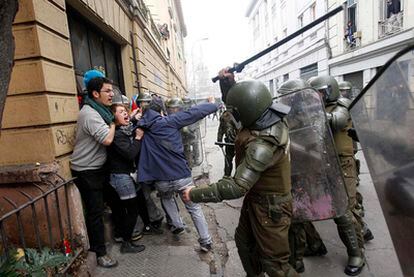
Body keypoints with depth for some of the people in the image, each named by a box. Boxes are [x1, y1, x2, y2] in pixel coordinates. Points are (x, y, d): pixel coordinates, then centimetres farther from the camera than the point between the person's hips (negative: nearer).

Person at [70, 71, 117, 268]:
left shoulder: (99, 110, 10)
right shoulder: (89, 113, -22)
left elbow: (106, 135, 14)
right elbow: (107, 139, -32)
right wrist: (113, 123, -16)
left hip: (97, 167, 9)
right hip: (86, 171, -9)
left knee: (98, 208, 19)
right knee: (95, 212, 0)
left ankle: (95, 244, 37)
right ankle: (100, 253, 13)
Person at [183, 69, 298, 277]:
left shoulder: (263, 144, -35)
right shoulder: (269, 117, -8)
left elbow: (236, 187, -35)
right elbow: (238, 103, 8)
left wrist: (196, 194, -26)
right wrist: (228, 82, -10)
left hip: (269, 207, -9)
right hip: (255, 199, 9)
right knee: (244, 241, 28)